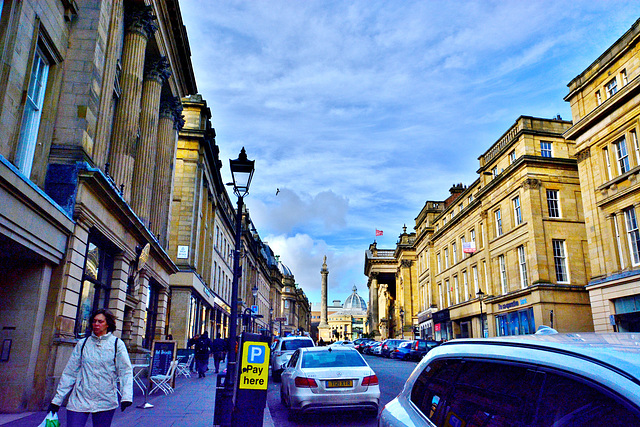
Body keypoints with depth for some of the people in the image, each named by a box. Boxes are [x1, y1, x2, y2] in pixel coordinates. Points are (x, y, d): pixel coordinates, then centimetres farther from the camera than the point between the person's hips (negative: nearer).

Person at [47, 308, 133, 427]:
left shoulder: (117, 344, 0)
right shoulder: (82, 344, 7)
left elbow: (125, 371, -6)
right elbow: (69, 373, 10)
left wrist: (126, 396, -18)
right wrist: (57, 399, 7)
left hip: (105, 402, -1)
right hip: (79, 400, 1)